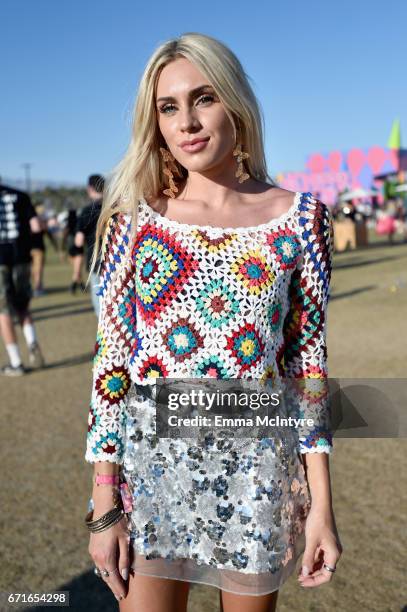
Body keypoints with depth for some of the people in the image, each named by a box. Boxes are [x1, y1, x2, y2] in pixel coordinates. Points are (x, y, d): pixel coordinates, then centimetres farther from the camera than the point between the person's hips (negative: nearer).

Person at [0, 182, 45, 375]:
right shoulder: (20, 196, 6)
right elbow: (36, 227, -2)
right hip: (21, 258, 3)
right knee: (22, 307, 19)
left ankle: (16, 363, 8)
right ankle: (32, 343, -5)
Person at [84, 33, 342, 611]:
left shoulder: (300, 217, -3)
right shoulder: (135, 219, -3)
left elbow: (309, 361, -1)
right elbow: (110, 361, -2)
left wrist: (321, 504, -2)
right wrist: (104, 504, -4)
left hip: (258, 466, 1)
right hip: (151, 463, 0)